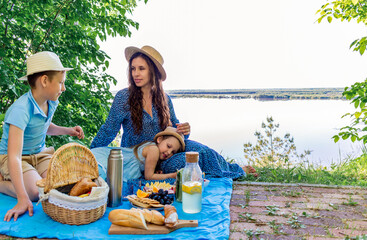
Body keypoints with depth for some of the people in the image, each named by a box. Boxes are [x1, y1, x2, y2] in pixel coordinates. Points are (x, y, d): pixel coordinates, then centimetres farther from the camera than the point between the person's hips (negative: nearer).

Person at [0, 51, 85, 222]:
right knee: (36, 191, -30)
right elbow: (14, 156, -35)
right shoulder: (21, 110, -30)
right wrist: (23, 199, -40)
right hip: (15, 156, -7)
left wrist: (67, 130, 0)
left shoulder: (51, 102, -5)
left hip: (40, 153, 7)